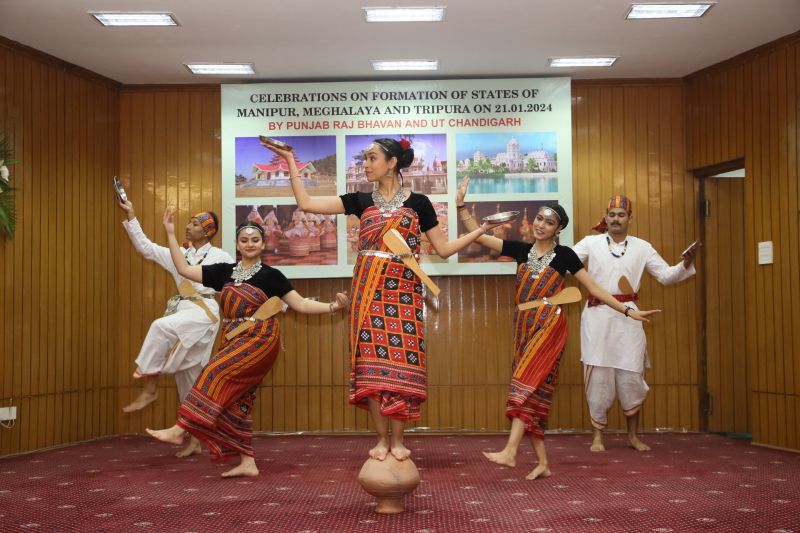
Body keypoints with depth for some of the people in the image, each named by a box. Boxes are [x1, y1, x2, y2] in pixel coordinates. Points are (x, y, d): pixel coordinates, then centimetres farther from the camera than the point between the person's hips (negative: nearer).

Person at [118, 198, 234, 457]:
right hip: (182, 311, 6)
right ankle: (195, 441, 16)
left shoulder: (220, 257, 2)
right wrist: (131, 215, 11)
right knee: (188, 381, 7)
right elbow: (145, 247, 15)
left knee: (161, 326, -34)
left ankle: (150, 388, -23)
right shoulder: (179, 255, 16)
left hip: (204, 311, -6)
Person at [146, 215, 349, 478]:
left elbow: (300, 304, -2)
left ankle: (179, 430, -17)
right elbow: (184, 269, 10)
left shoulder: (270, 275, 0)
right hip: (233, 342, 6)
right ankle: (247, 462, 6)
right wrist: (171, 234, 8)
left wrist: (333, 307, -15)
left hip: (260, 339, -6)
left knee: (216, 373, -21)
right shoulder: (225, 271, 11)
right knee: (237, 401, 2)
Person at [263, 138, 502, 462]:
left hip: (403, 292, -1)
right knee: (371, 363, -3)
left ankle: (397, 440, 7)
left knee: (401, 363, -4)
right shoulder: (361, 201, 9)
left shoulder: (418, 203, 6)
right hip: (369, 291, 1)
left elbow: (443, 249, 8)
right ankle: (381, 438, 7)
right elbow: (306, 204, 5)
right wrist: (291, 162, 6)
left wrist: (482, 229, 2)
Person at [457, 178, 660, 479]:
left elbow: (594, 288, 4)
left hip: (549, 325, -4)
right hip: (524, 326, 4)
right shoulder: (520, 250, 10)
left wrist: (627, 311, 1)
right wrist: (461, 204, -2)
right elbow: (478, 235, 7)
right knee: (534, 395, 3)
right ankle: (542, 462, 7)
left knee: (526, 384, -19)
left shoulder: (564, 255, 1)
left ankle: (510, 451, -24)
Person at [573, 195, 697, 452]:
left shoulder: (642, 247, 7)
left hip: (627, 317, 1)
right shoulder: (591, 243, 3)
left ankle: (633, 435, 21)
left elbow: (666, 276, 8)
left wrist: (685, 264, -9)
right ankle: (597, 436, 13)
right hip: (597, 316, -1)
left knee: (631, 377, 5)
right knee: (598, 376, 1)